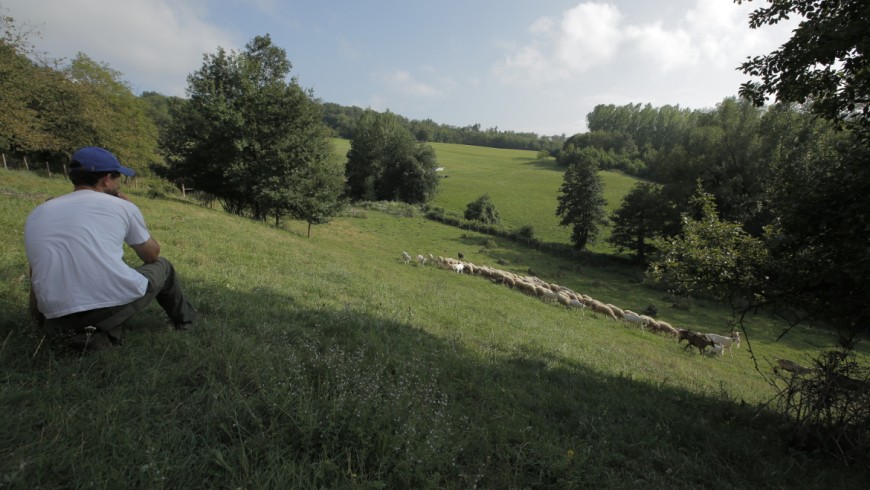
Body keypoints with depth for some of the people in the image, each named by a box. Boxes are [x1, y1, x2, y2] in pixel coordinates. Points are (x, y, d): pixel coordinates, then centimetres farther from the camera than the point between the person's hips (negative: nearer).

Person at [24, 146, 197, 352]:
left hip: (59, 318, 4)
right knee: (162, 266, 25)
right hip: (117, 302, -3)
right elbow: (153, 254, 19)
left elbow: (35, 285, 23)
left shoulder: (36, 214, 17)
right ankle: (185, 320, 40)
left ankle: (97, 335, 7)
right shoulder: (121, 206, 4)